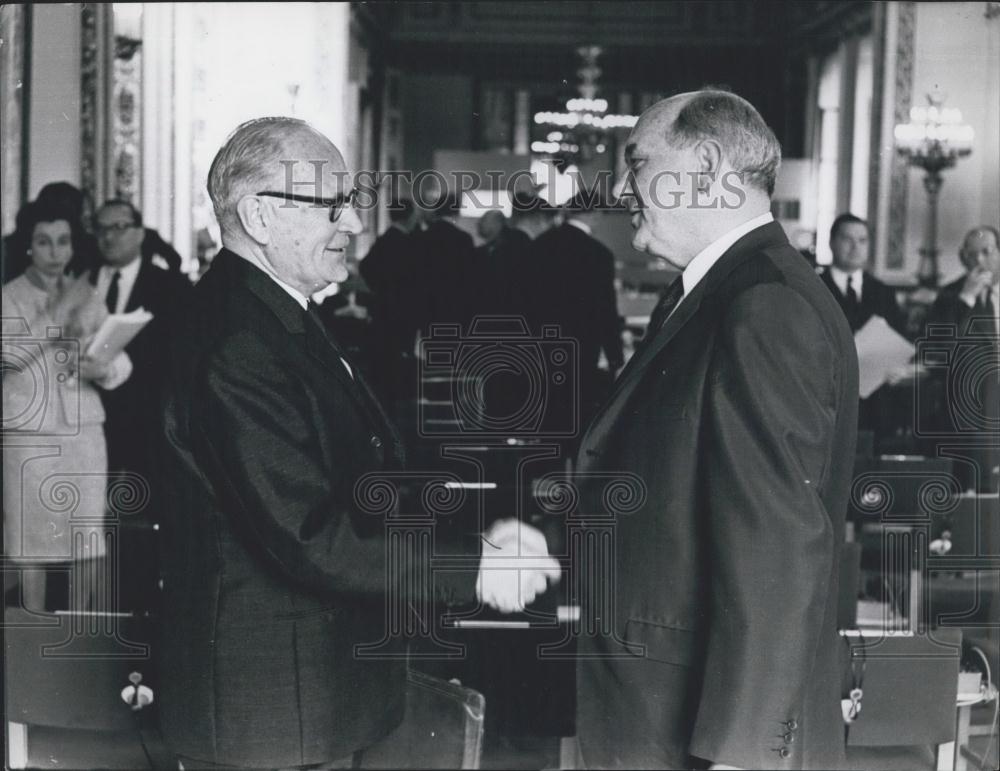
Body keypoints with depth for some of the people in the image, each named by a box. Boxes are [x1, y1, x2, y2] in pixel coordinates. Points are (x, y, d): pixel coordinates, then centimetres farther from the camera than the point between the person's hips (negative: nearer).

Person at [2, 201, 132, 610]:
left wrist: (104, 370, -17)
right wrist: (59, 315, -23)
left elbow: (123, 363, 5)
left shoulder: (86, 295, 9)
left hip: (84, 431, 3)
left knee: (84, 540, 5)